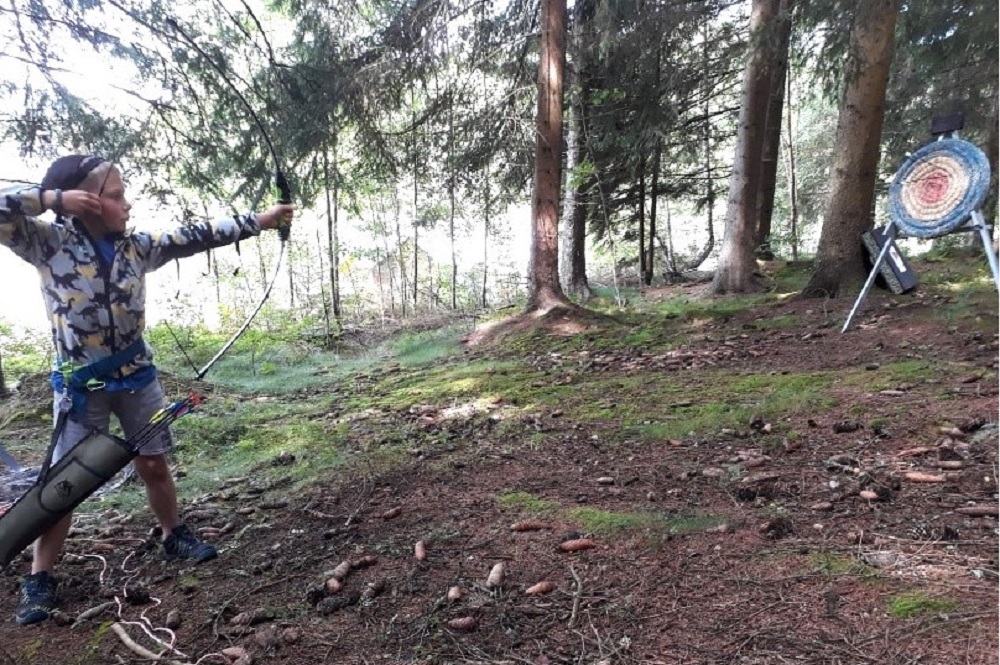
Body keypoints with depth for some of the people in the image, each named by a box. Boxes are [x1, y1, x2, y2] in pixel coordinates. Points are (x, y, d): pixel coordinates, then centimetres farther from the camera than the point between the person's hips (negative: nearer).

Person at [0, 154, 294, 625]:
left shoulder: (137, 246, -1)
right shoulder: (48, 243, -9)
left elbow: (196, 236, -1)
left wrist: (261, 220, -3)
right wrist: (52, 198, -23)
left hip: (136, 374, 3)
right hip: (80, 381, -3)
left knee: (153, 463, 14)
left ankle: (174, 537, 33)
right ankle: (39, 579, 21)